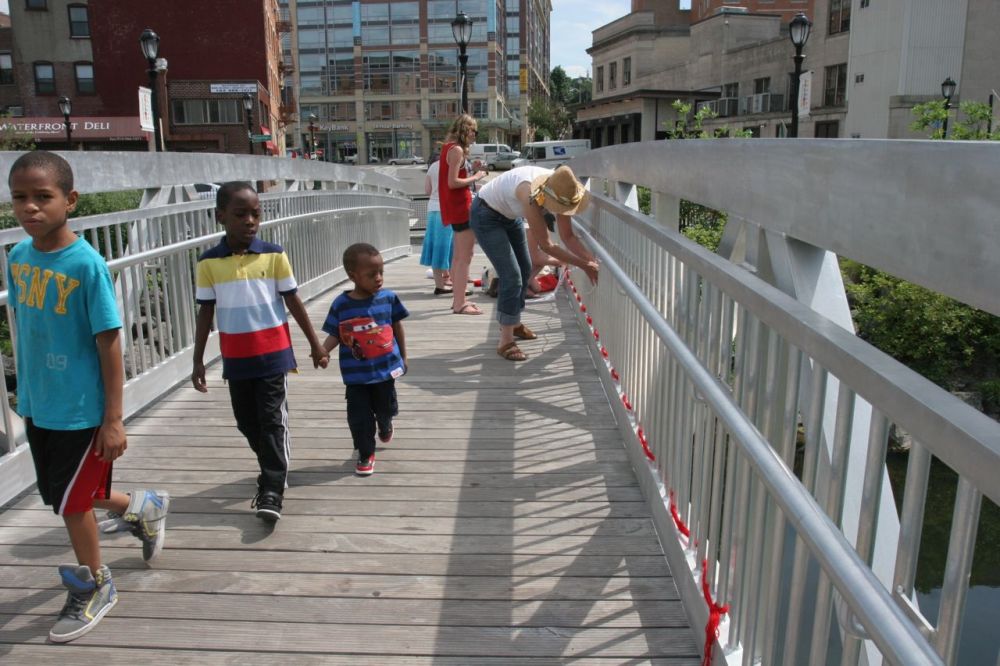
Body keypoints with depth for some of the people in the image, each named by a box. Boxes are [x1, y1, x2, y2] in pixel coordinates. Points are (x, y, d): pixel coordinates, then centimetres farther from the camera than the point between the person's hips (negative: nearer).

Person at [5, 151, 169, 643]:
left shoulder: (86, 264, -20)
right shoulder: (18, 257, 0)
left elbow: (109, 343, -18)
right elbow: (22, 327, 11)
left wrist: (113, 418, -17)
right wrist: (24, 389, 16)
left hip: (81, 409, -7)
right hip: (37, 405, 7)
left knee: (71, 502, 7)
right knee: (62, 496, 20)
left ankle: (94, 586, 32)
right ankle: (142, 508, 46)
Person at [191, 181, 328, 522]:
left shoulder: (273, 255, -6)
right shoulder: (209, 262, -3)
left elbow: (293, 301, 0)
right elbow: (205, 312, 2)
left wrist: (315, 343, 2)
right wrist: (198, 361, 3)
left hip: (272, 355, -2)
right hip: (236, 359, 3)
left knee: (272, 419, -1)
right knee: (246, 421, 14)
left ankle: (272, 490, 4)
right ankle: (275, 469, 35)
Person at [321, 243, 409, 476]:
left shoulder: (388, 298, -8)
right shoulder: (341, 305, -11)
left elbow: (397, 327, 4)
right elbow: (335, 335, -5)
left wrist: (403, 356, 11)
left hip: (386, 368, 1)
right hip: (356, 374, -1)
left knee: (386, 407, 18)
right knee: (359, 415, 2)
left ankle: (385, 426, 53)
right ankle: (366, 454, 20)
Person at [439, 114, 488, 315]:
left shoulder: (449, 147, 15)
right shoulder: (457, 149, -13)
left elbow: (452, 177, 12)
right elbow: (452, 182, -20)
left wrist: (472, 170, 8)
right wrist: (475, 178, -11)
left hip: (455, 207, 10)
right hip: (461, 206, -10)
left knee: (458, 256, 16)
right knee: (465, 257, -10)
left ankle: (458, 299, 24)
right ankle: (459, 304, -9)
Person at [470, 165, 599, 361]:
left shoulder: (559, 189, -20)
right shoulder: (531, 194, -40)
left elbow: (568, 236, -12)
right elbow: (546, 245, -35)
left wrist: (592, 259, -25)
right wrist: (584, 265, -31)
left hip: (510, 216, 8)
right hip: (486, 215, -8)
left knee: (525, 270, 17)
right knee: (512, 276, -15)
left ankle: (513, 324, 38)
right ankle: (506, 342, -7)